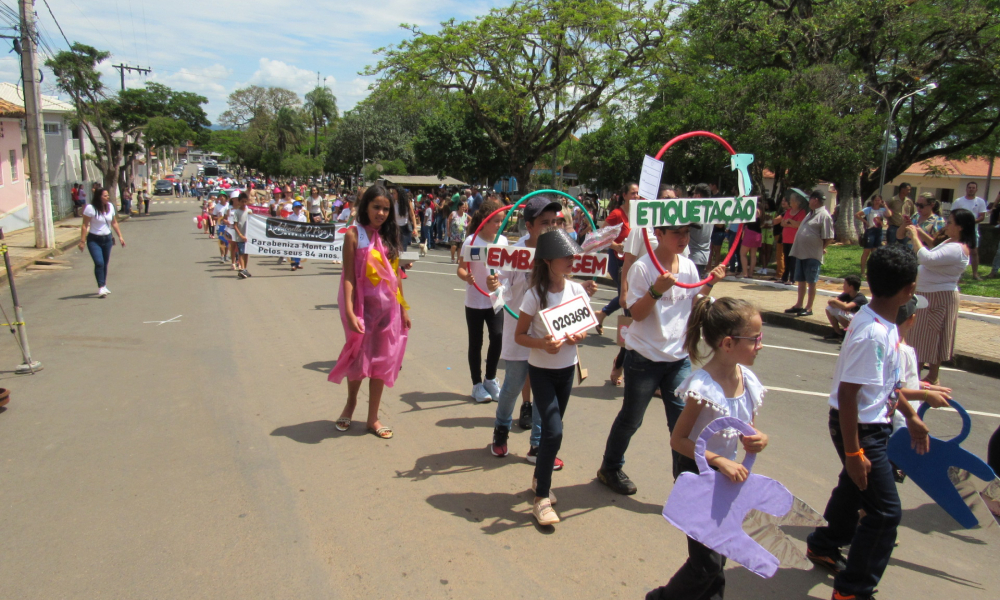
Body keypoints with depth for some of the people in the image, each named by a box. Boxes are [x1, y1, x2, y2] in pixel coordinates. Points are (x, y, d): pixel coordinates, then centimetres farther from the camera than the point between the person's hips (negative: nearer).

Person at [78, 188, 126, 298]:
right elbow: (84, 225, -12)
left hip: (107, 239, 5)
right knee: (99, 263, -16)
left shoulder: (110, 206, 3)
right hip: (94, 240, -5)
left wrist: (120, 236, 13)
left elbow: (114, 223, 15)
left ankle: (104, 287, 23)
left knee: (105, 264, 11)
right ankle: (101, 288, -15)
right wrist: (82, 241, -14)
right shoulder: (90, 208, -14)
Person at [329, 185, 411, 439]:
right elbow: (348, 276, -12)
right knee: (359, 359, 8)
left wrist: (403, 308, 10)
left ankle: (373, 418, 22)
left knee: (382, 361, 9)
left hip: (389, 307, 4)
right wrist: (349, 312, -20)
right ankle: (350, 404, 37)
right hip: (364, 306, -4)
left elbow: (397, 274, 10)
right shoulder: (355, 234, -8)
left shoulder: (390, 236, 6)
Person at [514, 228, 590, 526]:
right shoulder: (535, 295, -15)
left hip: (567, 369, 5)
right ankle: (541, 499, 1)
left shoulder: (576, 290, -2)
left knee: (551, 429, 14)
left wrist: (579, 336, -14)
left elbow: (584, 326, 9)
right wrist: (542, 343, -28)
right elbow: (519, 336, -10)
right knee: (554, 431, -12)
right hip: (541, 370, -5)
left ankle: (540, 479, 37)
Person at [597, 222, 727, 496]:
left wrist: (710, 283, -1)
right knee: (631, 419, 11)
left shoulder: (688, 266, 3)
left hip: (679, 357, 5)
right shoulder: (642, 267, -14)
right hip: (645, 358, -4)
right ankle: (610, 468, 33)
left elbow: (693, 305, 14)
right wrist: (656, 290, -31)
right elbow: (637, 314, -16)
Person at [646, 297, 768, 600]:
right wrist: (719, 460, -26)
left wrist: (758, 440, -12)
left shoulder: (748, 381, -4)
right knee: (708, 562, 0)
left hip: (728, 474, 7)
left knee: (718, 554, 17)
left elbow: (747, 429, 10)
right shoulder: (702, 387, -25)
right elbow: (677, 440, -19)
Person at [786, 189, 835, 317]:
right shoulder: (811, 213, 16)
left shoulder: (824, 215, -12)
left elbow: (829, 238, -14)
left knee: (811, 282, 0)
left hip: (813, 255, -9)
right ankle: (799, 305, 23)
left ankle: (809, 308, 7)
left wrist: (820, 248, -4)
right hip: (801, 252, 9)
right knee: (801, 280, 14)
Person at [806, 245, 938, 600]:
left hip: (874, 425, 10)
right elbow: (847, 394, -28)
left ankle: (823, 547, 48)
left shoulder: (885, 326, 1)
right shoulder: (873, 335, -29)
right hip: (859, 429, -10)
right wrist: (853, 452, -24)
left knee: (854, 489, 26)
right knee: (885, 511, -1)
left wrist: (910, 415, 24)